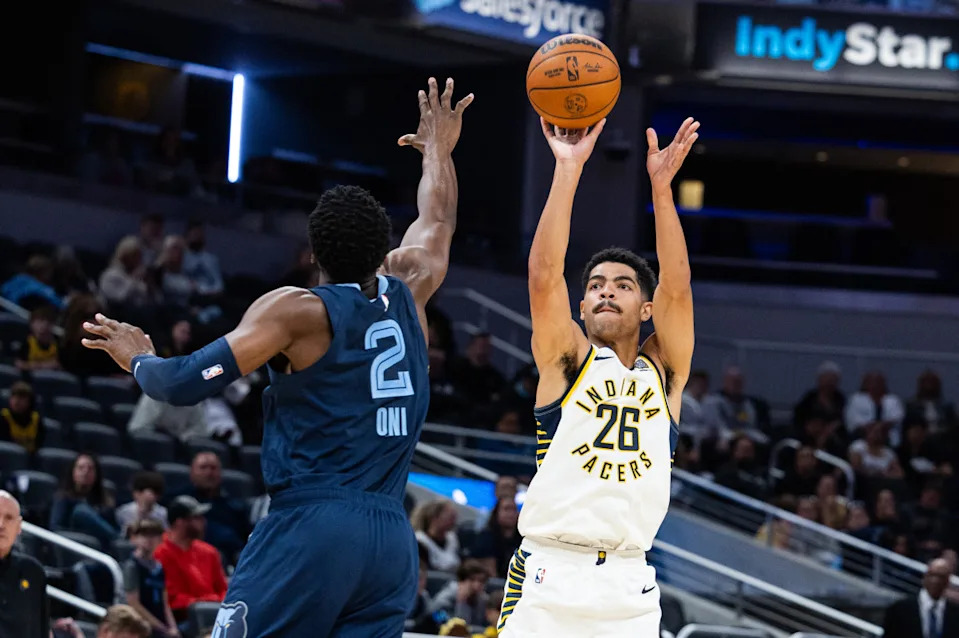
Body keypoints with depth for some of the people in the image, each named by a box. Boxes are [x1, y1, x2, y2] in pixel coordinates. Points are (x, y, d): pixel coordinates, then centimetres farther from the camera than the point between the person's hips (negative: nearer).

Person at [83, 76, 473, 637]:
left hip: (310, 529, -5)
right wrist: (439, 151, 52)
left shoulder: (294, 311, -3)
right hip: (393, 540, 5)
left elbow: (187, 383, -6)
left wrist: (140, 360, 15)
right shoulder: (406, 296, 12)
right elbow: (438, 222, 34)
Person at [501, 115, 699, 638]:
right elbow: (545, 274, -7)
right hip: (549, 578, -2)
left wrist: (661, 185, -10)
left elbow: (676, 286, -2)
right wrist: (568, 170, -11)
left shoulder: (664, 371, 12)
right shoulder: (567, 360, 7)